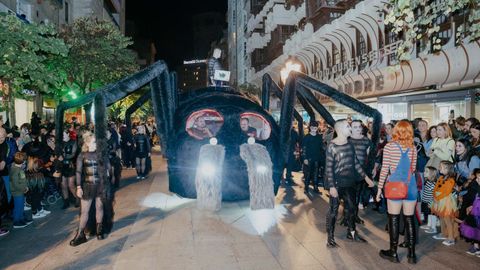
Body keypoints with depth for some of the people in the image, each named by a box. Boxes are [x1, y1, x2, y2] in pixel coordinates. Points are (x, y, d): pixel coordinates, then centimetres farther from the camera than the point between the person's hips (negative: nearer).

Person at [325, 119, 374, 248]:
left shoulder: (350, 145, 5)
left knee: (351, 208, 16)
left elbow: (356, 163, 13)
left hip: (349, 183, 6)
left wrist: (366, 177, 12)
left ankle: (352, 233, 33)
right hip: (337, 184, -6)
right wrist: (331, 186, -18)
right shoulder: (332, 146, -13)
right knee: (333, 210, 3)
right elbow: (329, 168, -14)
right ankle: (330, 237, 16)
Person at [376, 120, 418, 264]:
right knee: (409, 219, 10)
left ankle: (393, 252, 14)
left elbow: (384, 169, -7)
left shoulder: (389, 146, -7)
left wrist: (379, 187, 0)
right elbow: (413, 169, 7)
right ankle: (411, 254, 17)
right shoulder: (413, 148, 3)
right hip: (410, 186, 3)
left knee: (394, 219, 5)